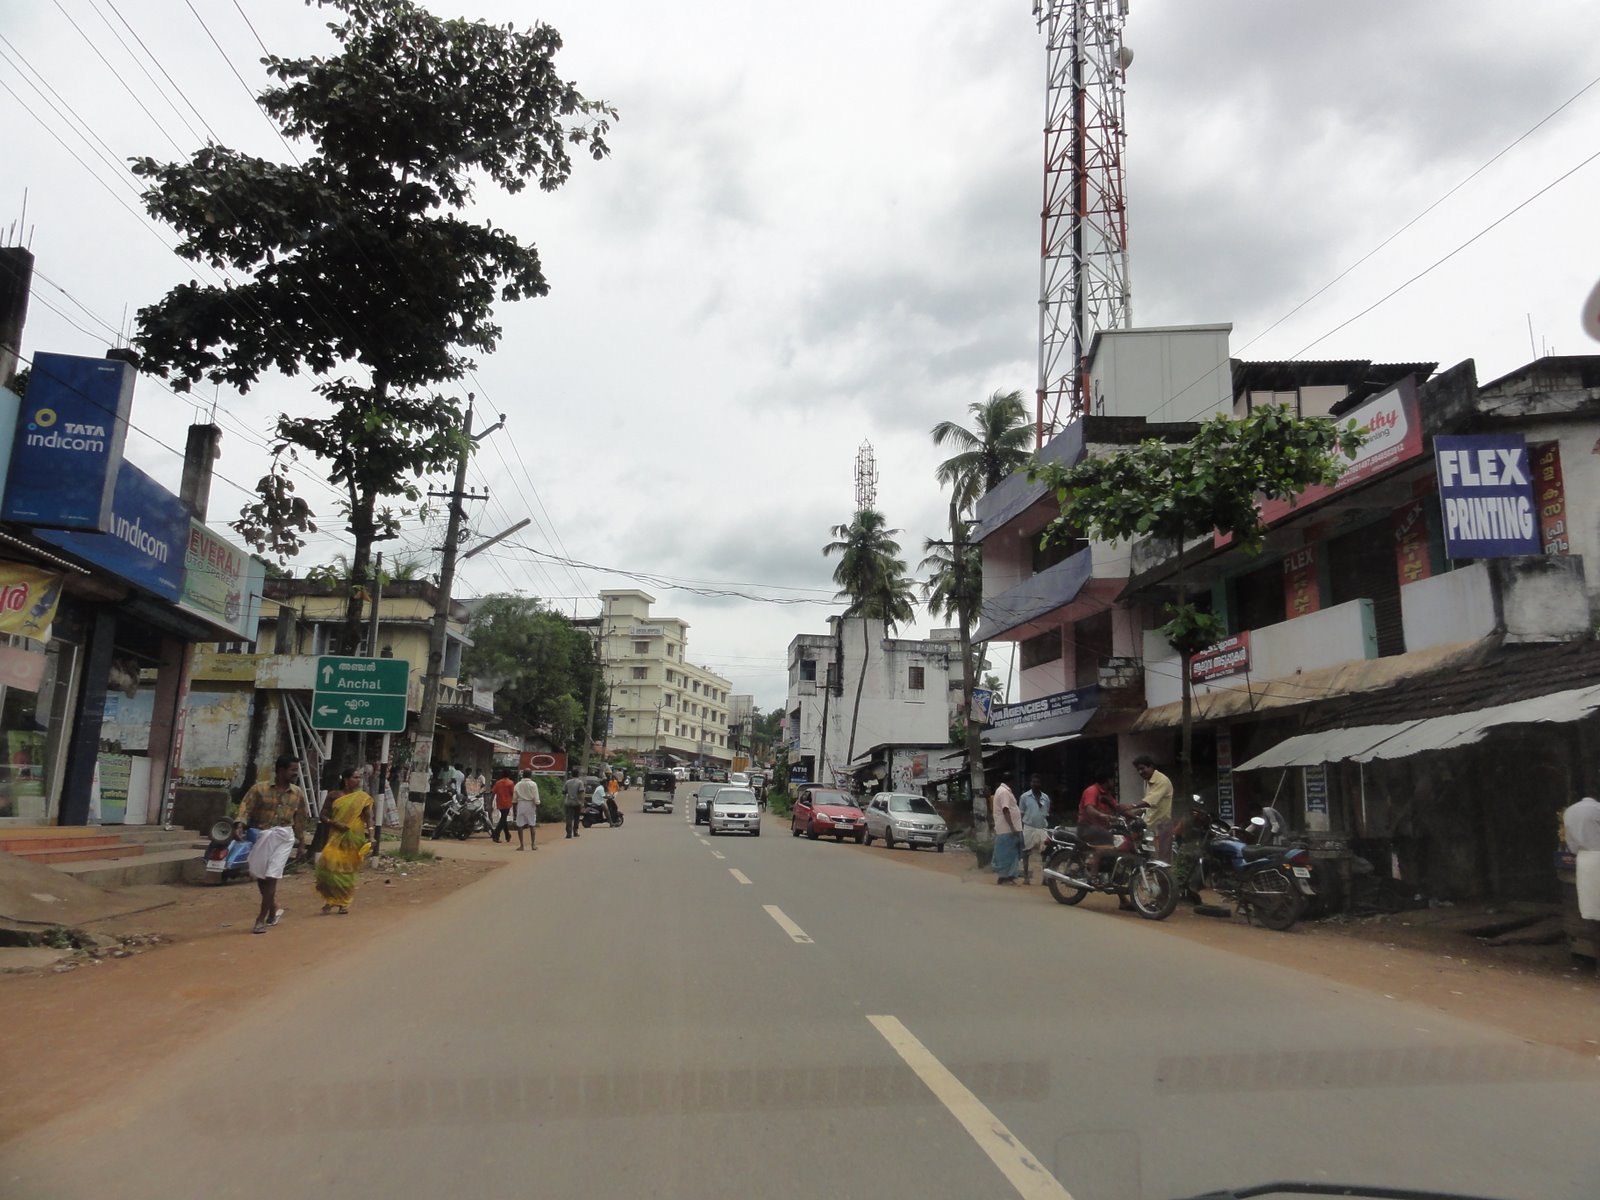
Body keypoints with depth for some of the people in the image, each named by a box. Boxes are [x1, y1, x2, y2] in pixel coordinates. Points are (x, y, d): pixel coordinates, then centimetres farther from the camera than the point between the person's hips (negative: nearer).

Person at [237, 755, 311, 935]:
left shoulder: (297, 793, 6)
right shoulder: (260, 789, -2)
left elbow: (300, 819, 14)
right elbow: (246, 807, -10)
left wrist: (300, 841, 18)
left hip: (284, 836, 0)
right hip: (262, 835, 0)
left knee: (272, 877, -8)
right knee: (259, 876, 10)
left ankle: (262, 918, 0)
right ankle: (274, 909, 32)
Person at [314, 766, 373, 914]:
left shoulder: (363, 797, 2)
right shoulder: (334, 795, 3)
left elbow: (368, 818, 1)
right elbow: (324, 814, 6)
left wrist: (370, 837, -9)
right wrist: (333, 823, -13)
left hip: (354, 838, -1)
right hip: (336, 836, 1)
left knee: (348, 870, 3)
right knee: (329, 865, -12)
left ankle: (344, 903, 17)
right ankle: (331, 899, 8)